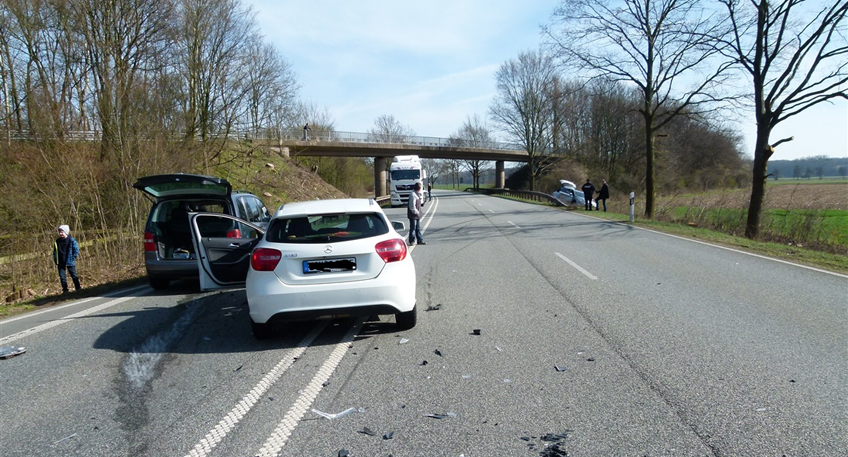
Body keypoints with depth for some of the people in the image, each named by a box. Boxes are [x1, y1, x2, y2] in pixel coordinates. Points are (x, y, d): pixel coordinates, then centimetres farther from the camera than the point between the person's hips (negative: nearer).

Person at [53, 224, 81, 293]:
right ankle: (65, 290, 10)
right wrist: (56, 260, 5)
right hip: (61, 263, 4)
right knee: (62, 277, 2)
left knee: (74, 275, 3)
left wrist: (72, 258, -9)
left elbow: (76, 250, -4)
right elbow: (55, 252, 14)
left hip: (69, 262, -4)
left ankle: (78, 288, 12)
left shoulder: (71, 240, -7)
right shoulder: (57, 241, 5)